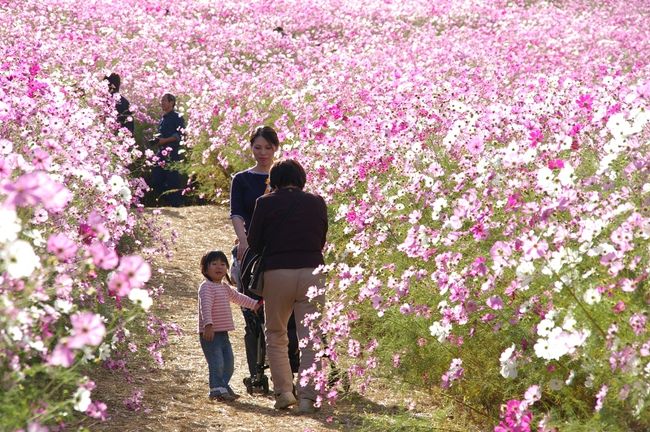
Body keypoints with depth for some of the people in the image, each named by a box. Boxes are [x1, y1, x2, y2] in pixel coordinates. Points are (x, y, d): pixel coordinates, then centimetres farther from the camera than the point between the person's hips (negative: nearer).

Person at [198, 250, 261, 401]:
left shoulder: (225, 288, 17)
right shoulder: (206, 287, -12)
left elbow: (238, 297, 34)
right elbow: (205, 306, -25)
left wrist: (254, 304, 41)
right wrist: (208, 324, -38)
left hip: (223, 333, 9)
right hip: (210, 333, -9)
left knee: (229, 363, 13)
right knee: (216, 363, -14)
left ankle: (223, 387, 26)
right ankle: (217, 390, -10)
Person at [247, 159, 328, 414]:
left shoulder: (265, 203, 3)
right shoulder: (317, 203, 10)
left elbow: (253, 244, 6)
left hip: (276, 272, -1)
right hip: (312, 271, 1)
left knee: (276, 337, 13)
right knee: (310, 339, 2)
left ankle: (283, 392, 3)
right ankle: (307, 396, -7)